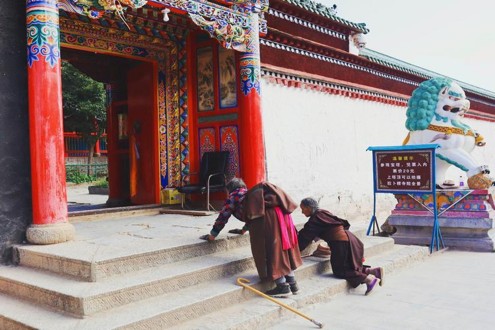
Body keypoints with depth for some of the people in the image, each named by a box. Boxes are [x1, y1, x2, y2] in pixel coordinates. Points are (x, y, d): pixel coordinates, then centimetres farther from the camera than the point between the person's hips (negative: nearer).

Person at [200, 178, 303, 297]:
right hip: (281, 211, 8)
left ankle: (282, 286, 1)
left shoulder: (234, 196, 20)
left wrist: (212, 236, 29)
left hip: (266, 216, -8)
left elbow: (223, 216, 19)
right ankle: (292, 283, 21)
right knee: (281, 248, 16)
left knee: (268, 250, 0)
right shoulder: (250, 195, 40)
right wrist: (243, 230, 68)